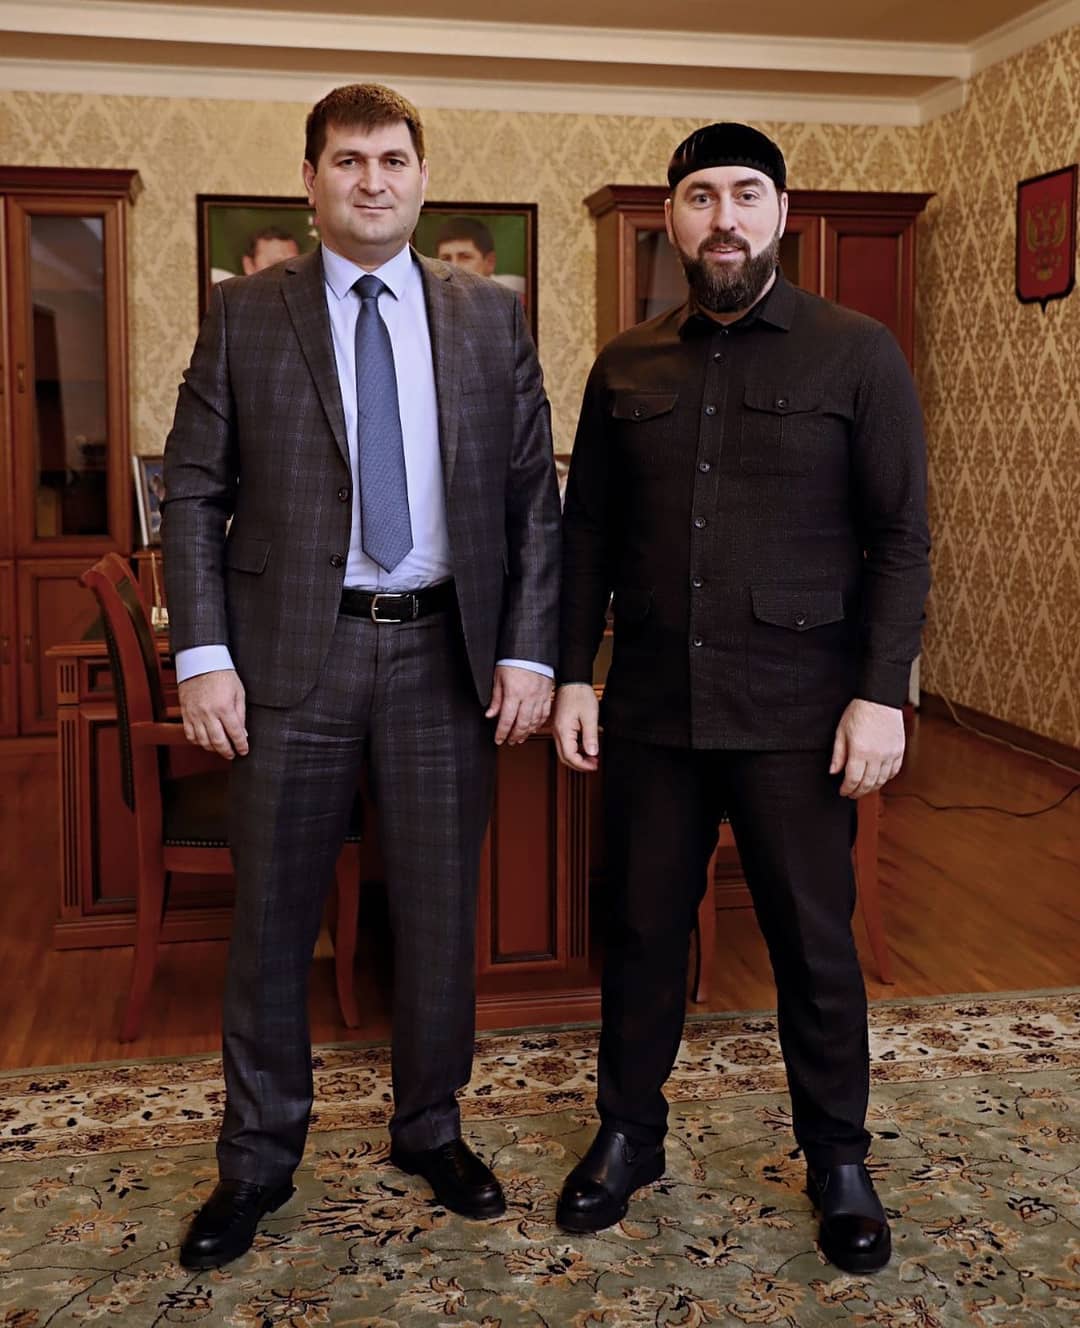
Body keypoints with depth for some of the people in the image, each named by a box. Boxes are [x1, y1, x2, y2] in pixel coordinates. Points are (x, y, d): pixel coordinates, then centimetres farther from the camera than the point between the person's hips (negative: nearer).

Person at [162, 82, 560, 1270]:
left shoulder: (489, 317, 6)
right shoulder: (244, 313, 3)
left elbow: (532, 495, 5)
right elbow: (193, 492, 1)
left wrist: (528, 650, -3)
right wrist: (202, 655, -7)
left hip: (446, 651, 1)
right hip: (292, 651, -1)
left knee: (438, 909, 11)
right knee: (271, 916, 8)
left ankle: (430, 1129, 32)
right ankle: (257, 1159, 26)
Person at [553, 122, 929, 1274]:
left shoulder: (856, 355, -2)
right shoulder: (626, 367, 8)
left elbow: (900, 536, -4)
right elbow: (587, 530, 10)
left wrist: (881, 692, -11)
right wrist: (572, 674, 3)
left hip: (797, 713, -3)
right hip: (651, 705, 3)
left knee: (814, 942, 7)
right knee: (642, 928, 13)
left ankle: (838, 1160, 28)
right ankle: (629, 1134, 33)